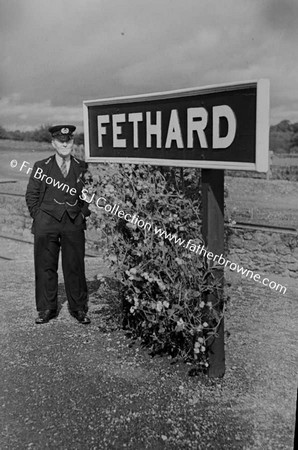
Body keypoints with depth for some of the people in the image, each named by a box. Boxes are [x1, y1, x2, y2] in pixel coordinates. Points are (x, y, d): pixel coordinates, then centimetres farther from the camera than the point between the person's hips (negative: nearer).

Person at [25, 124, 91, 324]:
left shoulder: (83, 168, 9)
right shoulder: (41, 166, 7)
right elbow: (31, 195, 9)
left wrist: (83, 214, 2)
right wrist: (39, 216, 0)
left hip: (74, 223, 0)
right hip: (46, 225, 0)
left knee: (75, 267, 3)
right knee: (45, 267, 3)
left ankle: (79, 308, 15)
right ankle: (47, 309, 15)